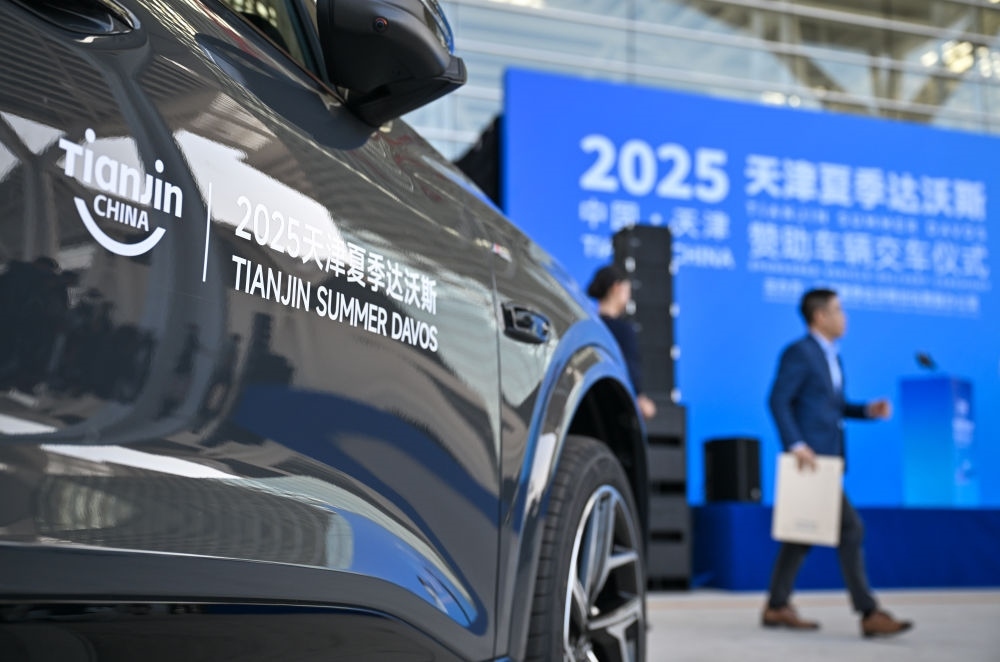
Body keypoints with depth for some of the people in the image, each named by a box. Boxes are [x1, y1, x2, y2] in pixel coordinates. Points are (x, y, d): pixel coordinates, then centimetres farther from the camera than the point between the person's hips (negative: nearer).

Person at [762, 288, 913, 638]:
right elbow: (778, 401, -17)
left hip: (827, 458, 10)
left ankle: (777, 607, 19)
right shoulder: (798, 352, -10)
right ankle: (869, 614, -8)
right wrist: (796, 445, -23)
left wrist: (867, 410, 7)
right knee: (850, 528, -11)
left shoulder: (830, 356, 19)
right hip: (810, 457, -10)